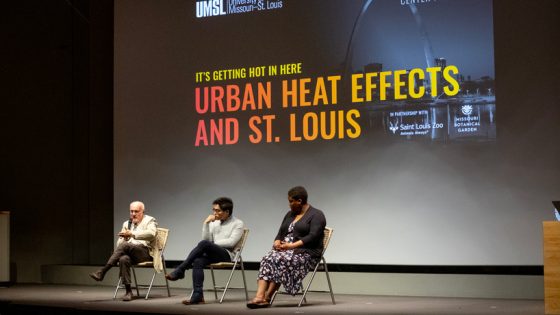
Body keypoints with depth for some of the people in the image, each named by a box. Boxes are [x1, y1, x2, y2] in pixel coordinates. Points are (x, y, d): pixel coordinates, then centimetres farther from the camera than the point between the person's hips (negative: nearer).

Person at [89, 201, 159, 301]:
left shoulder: (150, 221, 7)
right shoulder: (127, 223, 22)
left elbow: (151, 234, -16)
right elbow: (119, 242, 18)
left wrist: (132, 234, -23)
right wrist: (123, 237, -7)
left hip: (145, 252, -4)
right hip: (129, 252, 4)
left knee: (125, 245, -33)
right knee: (123, 259, -35)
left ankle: (102, 272, -33)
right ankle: (128, 291, -33)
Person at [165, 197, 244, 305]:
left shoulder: (238, 223, 5)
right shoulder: (214, 223, 20)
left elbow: (231, 242, -8)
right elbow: (206, 239, 9)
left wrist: (213, 243, -4)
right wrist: (206, 224, 0)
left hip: (227, 254, -5)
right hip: (212, 254, 5)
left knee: (204, 244, -32)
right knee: (198, 261, -31)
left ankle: (180, 270, -24)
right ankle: (197, 295, -36)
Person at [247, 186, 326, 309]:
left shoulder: (316, 215, -2)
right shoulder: (290, 214, 20)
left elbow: (312, 237, -15)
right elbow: (280, 233, 17)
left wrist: (292, 245, -24)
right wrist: (277, 242, -7)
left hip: (305, 253, -6)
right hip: (285, 250, 6)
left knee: (280, 261, -34)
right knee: (267, 259, -26)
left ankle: (266, 298, -32)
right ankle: (259, 296, -40)